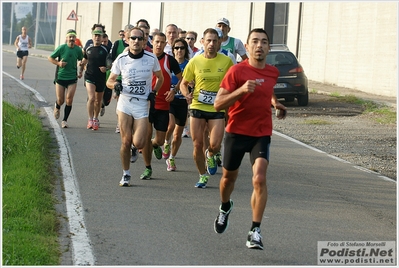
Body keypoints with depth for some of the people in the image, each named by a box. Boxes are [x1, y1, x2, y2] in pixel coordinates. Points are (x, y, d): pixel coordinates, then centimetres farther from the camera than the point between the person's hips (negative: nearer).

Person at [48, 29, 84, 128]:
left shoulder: (78, 50, 0)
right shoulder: (61, 48, -9)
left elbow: (81, 60, 20)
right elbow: (50, 58, -1)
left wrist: (80, 71, 6)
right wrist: (58, 63, -17)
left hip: (72, 78, 1)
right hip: (60, 77, -1)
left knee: (69, 100, -9)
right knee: (60, 100, 4)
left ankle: (65, 120, 5)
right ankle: (57, 107, 41)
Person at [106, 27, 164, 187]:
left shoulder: (151, 59, -3)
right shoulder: (121, 59, -1)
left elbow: (160, 78, 13)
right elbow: (109, 81, 6)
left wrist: (154, 92, -2)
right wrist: (115, 85, -16)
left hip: (142, 105, -1)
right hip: (125, 103, 1)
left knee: (138, 143, -11)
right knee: (126, 142, 0)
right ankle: (126, 174, 16)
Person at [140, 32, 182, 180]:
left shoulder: (170, 60, -1)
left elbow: (182, 78, 7)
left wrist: (174, 90, -9)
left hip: (163, 105, 0)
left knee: (160, 140, 1)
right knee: (146, 136, -6)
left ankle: (155, 144, 40)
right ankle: (147, 168, 7)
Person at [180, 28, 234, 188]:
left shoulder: (226, 61, -2)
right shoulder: (195, 62, 0)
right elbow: (184, 83, 9)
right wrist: (187, 94, -11)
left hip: (217, 109, -1)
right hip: (197, 107, 1)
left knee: (215, 145, -12)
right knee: (197, 145, 2)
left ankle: (210, 156, 26)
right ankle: (203, 175, 22)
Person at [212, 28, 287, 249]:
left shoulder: (273, 72, 4)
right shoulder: (237, 71, -12)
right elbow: (218, 104, -17)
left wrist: (275, 103, 10)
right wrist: (241, 90, -30)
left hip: (262, 134, 2)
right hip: (236, 132, -1)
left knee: (259, 178, -18)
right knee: (229, 177, 16)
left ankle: (255, 231, -14)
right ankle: (225, 207, 50)